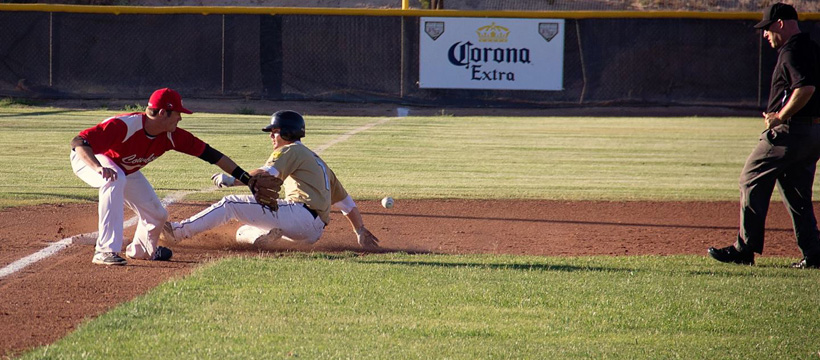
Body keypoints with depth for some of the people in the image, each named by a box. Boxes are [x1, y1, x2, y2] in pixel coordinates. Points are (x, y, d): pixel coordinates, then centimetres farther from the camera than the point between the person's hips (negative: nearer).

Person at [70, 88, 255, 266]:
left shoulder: (170, 136, -20)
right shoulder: (124, 126, -41)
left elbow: (206, 152, -13)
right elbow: (79, 142, -45)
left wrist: (244, 177, -14)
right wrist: (99, 168, -63)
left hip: (126, 170, 7)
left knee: (157, 215, 6)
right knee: (114, 181, -40)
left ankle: (140, 250, 41)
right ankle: (105, 251, -39)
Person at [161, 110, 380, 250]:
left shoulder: (291, 150, 5)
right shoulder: (317, 161, 32)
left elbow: (266, 174, -16)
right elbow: (346, 202, 31)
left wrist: (231, 180, -17)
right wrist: (361, 232, 31)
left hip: (300, 213, -9)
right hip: (313, 233, 9)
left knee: (230, 204, -9)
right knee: (243, 232, 19)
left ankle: (179, 231, -18)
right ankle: (263, 235, -15)